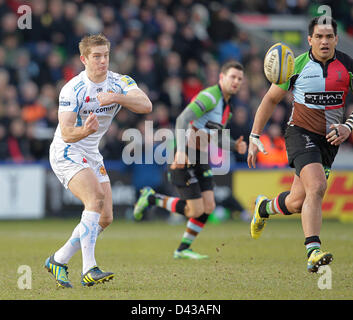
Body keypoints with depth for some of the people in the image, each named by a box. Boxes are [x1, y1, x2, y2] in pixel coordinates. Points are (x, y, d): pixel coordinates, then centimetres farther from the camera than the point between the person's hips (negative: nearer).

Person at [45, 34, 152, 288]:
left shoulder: (119, 83, -5)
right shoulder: (72, 89, -18)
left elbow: (146, 106, -23)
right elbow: (66, 133, -24)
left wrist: (116, 97, -38)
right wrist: (85, 131, -45)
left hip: (92, 155, 7)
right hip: (66, 153, -7)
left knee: (105, 218, 2)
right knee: (96, 198, -28)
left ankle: (59, 260, 17)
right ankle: (89, 270, -32)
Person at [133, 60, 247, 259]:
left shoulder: (226, 104, 14)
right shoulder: (210, 96, -16)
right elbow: (182, 120, -25)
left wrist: (235, 145, 4)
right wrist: (181, 150, -34)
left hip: (201, 161, 9)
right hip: (185, 159, -9)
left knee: (209, 207, 0)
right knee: (196, 210, -9)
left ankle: (183, 250, 13)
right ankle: (151, 198, 9)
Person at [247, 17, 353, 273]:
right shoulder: (297, 66, -6)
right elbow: (271, 99, 5)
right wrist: (255, 138, 1)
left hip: (330, 140, 4)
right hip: (301, 134, -4)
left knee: (297, 202, 6)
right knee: (316, 187, -28)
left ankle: (264, 208, 39)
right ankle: (313, 252, -31)